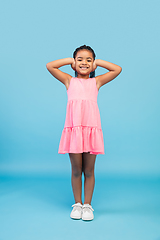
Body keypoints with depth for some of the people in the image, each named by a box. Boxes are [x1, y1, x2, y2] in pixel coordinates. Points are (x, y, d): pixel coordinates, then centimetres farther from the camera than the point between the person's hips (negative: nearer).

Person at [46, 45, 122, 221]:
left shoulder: (96, 81, 14)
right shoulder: (69, 81, 14)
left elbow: (117, 69, 12)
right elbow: (49, 66, 9)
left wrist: (98, 62, 17)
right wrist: (70, 60, 15)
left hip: (91, 128, 0)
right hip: (73, 128, 0)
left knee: (89, 170, 7)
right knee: (76, 170, 8)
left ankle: (87, 205, 23)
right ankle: (77, 204, 25)